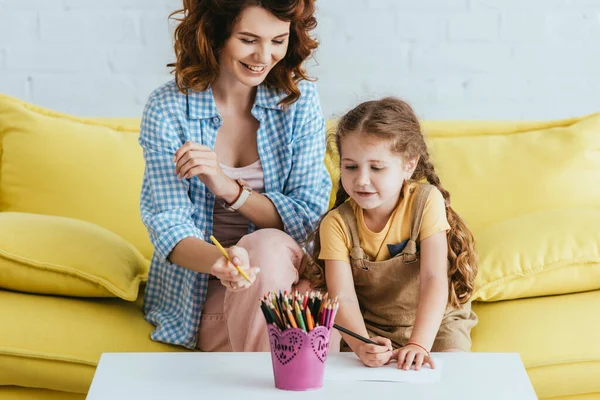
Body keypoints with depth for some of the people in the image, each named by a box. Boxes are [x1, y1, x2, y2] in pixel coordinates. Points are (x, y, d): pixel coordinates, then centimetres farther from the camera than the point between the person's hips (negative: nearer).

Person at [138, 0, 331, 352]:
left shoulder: (300, 100, -1)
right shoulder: (167, 109, -8)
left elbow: (309, 214, -5)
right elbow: (168, 223, -16)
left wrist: (227, 188, -22)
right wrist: (219, 261, -40)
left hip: (283, 272, 2)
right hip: (196, 296, -2)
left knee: (267, 246, -32)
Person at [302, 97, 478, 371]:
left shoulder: (425, 201, -16)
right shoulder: (337, 224, -14)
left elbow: (434, 278, -24)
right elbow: (343, 297, -21)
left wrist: (419, 344, -38)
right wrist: (361, 345, -43)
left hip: (435, 322, -1)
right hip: (370, 328, 1)